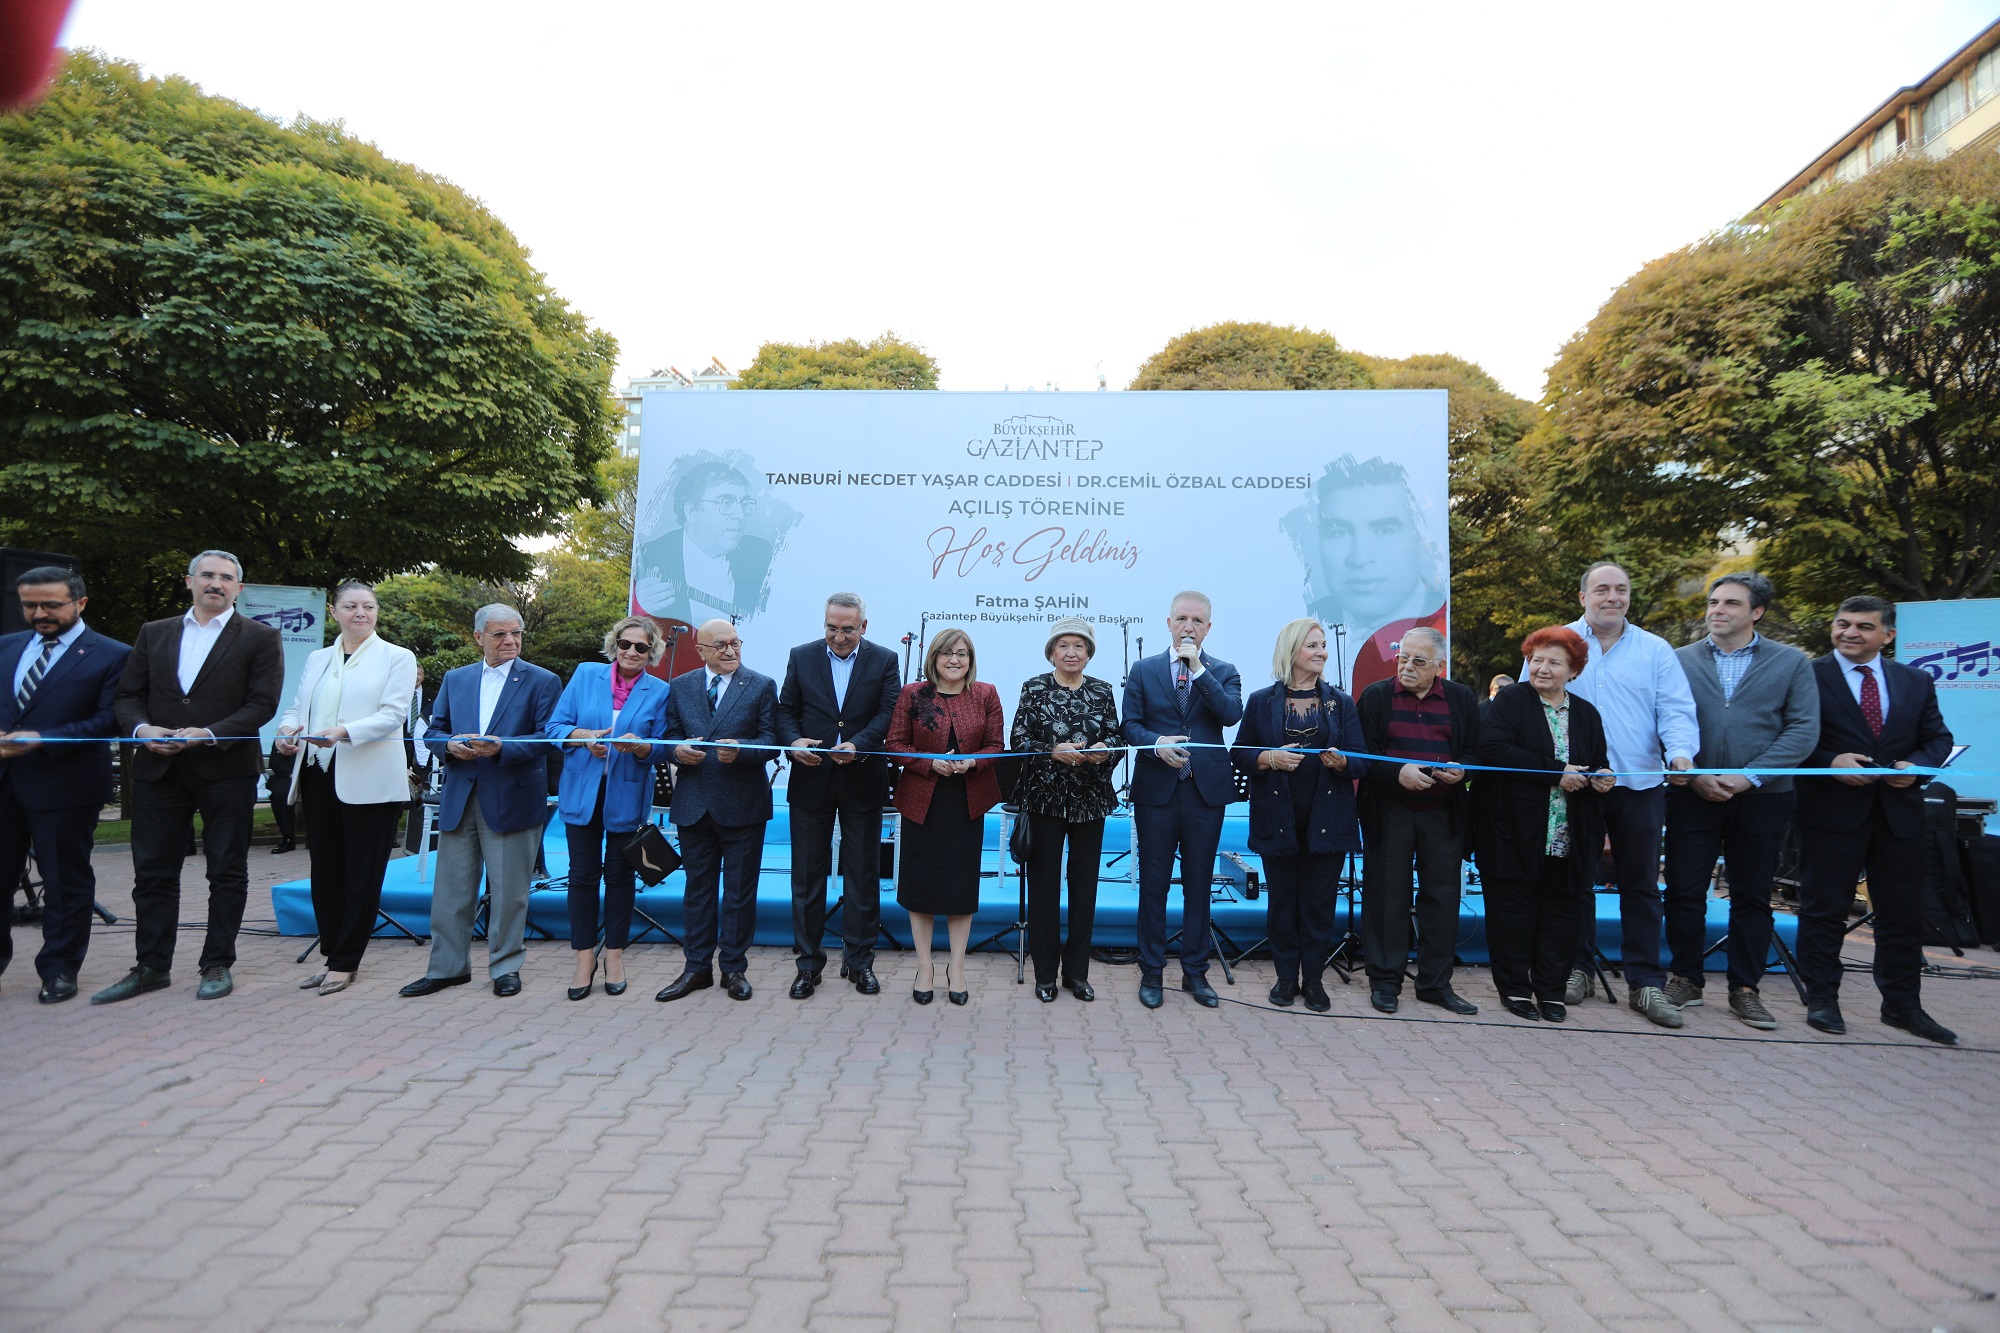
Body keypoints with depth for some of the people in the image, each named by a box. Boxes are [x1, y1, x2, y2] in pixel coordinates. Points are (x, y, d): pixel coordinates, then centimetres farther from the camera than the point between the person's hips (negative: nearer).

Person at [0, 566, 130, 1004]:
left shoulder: (111, 656, -4)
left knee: (65, 881, 5)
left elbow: (108, 720, -10)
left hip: (64, 784, -5)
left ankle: (59, 971, 18)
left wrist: (42, 740, -18)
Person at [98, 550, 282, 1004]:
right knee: (153, 870, 8)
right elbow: (128, 695, 11)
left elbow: (262, 705, -7)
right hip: (158, 768, 4)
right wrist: (140, 728, -9)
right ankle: (151, 967, 18)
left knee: (227, 872, 4)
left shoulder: (260, 638, 0)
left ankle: (218, 965, 15)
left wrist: (208, 735, -18)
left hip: (226, 768, -3)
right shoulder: (154, 634, 13)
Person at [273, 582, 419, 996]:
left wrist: (344, 732, -25)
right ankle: (332, 956, 20)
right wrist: (287, 729, -9)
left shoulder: (397, 658, 2)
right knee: (325, 870, 9)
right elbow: (297, 706, 15)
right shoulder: (317, 659, 19)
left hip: (368, 782, -5)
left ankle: (345, 963, 9)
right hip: (318, 775, 5)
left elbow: (393, 714, -9)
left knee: (362, 874, 0)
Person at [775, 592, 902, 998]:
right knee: (807, 873, 7)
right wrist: (793, 742, -17)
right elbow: (786, 710, 4)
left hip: (862, 782, -1)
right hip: (811, 781, 1)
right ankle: (808, 961, 19)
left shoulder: (884, 660, 0)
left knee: (863, 874, 8)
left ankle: (859, 961, 21)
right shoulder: (801, 657, 4)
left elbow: (888, 713, -8)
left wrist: (858, 745, -25)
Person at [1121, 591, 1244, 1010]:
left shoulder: (1223, 672, 6)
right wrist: (1157, 743, -20)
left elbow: (1232, 715, -12)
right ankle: (1151, 971, 18)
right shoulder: (1143, 670, 6)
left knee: (1199, 884, 9)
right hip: (1156, 790, 0)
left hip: (1206, 790, 1)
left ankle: (1195, 971, 22)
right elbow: (1130, 725, -1)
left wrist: (1199, 669, -14)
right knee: (1153, 883, 6)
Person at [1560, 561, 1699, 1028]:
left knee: (1641, 884, 6)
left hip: (1639, 784, 1)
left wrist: (1680, 752, -21)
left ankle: (1646, 983, 14)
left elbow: (1676, 710, -1)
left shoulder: (1656, 651, 7)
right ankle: (1578, 969, 20)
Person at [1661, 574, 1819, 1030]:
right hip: (1691, 795, 0)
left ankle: (1745, 989, 20)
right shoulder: (1679, 660, 6)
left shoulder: (1791, 663, 5)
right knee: (1684, 891, 2)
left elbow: (1803, 729, -3)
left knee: (1752, 897, 9)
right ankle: (1686, 979, 17)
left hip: (1761, 798, 0)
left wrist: (1749, 777, -12)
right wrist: (1693, 775, -11)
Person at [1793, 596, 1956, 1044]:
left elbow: (1938, 738, 12)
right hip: (1831, 810, -4)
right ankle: (1821, 999, 13)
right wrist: (1830, 762, -19)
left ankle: (1902, 1005, 23)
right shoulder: (1808, 676, -3)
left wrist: (1917, 764, -7)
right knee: (1824, 908, 3)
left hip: (1899, 811, 5)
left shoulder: (1916, 682, 12)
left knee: (1903, 911, 11)